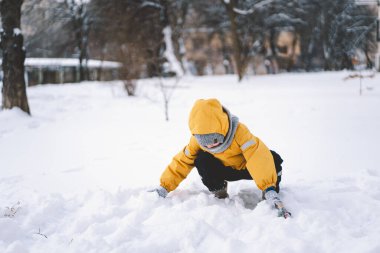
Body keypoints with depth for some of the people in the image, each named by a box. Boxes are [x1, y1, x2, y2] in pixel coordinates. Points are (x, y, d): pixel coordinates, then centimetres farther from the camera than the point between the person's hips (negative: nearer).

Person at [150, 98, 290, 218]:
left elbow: (258, 158, -46)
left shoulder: (239, 131, -36)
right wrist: (164, 188, -22)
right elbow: (182, 162, -14)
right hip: (226, 171, 3)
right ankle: (218, 192, -4)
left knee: (274, 159, -33)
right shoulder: (197, 142, -22)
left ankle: (272, 193, -6)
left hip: (248, 168, -3)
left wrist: (269, 189, -56)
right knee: (201, 160, -28)